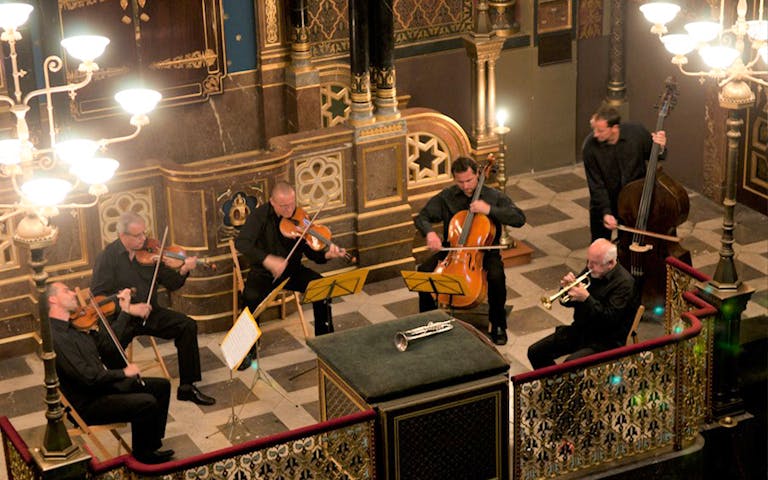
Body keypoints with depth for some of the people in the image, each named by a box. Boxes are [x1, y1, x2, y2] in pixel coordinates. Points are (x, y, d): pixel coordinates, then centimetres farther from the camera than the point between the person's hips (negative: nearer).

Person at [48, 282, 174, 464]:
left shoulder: (74, 327, 9)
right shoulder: (56, 337, -23)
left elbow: (108, 345, 16)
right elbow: (87, 376, -27)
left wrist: (125, 311, 15)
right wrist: (124, 372, -18)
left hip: (104, 385, 10)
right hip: (87, 405, -10)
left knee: (161, 386, 8)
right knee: (147, 403, -23)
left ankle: (152, 444, 17)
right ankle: (143, 453, 1)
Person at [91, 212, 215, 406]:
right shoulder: (108, 257, -8)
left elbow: (171, 283, 5)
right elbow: (98, 296, -13)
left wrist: (183, 271, -17)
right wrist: (128, 308, -24)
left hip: (149, 312, 5)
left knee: (188, 326, -12)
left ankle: (187, 387, -2)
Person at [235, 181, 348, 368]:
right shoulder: (260, 215, -15)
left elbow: (311, 252, -7)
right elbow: (241, 243, -29)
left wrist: (327, 254, -30)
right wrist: (267, 259, -42)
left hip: (293, 270, 3)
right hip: (264, 273, -3)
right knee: (250, 298, -32)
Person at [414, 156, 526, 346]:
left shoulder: (493, 196, -5)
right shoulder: (447, 197, 1)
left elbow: (519, 219, -13)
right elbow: (421, 218, 2)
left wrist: (490, 209, -24)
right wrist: (430, 233, -21)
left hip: (485, 252, -2)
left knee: (496, 276, -34)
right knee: (424, 271, -23)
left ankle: (498, 325, -11)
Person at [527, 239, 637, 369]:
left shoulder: (624, 283, -18)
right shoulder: (591, 271, 5)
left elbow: (610, 319, -25)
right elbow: (569, 302, 12)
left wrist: (586, 298, -30)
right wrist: (566, 287, -11)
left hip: (605, 340, -8)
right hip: (580, 330, 8)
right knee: (535, 352, -1)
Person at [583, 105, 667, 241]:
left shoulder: (637, 132, -21)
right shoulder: (590, 147, -24)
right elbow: (596, 185, -17)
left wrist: (660, 148, -24)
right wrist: (605, 212, -26)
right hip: (604, 201, 0)